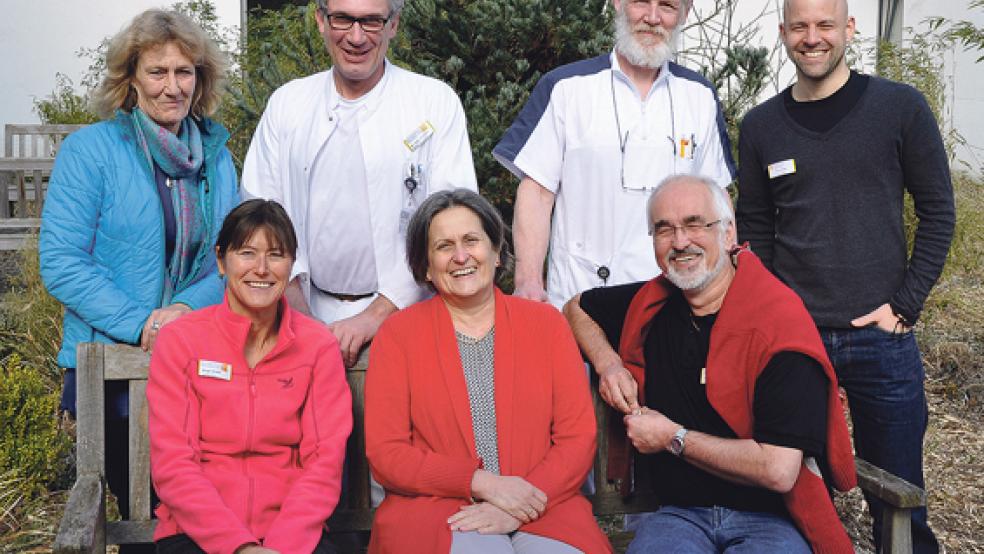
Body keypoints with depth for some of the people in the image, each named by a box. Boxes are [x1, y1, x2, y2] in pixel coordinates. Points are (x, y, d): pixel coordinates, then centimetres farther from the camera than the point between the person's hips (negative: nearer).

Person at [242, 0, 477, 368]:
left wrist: (377, 313, -14)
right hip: (310, 313, 2)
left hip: (401, 311, -2)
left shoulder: (436, 103, -2)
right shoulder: (286, 103, 8)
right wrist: (293, 299, -6)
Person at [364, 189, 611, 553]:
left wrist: (516, 510, -13)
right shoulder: (397, 333, 6)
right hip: (434, 509, -2)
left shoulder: (546, 322, 10)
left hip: (538, 508, 2)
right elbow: (384, 454, -1)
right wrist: (483, 483, -14)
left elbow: (579, 438, 3)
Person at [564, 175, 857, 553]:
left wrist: (674, 438, -10)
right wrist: (608, 363, 5)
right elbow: (577, 309, 26)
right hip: (678, 512, 4)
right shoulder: (651, 303, 3)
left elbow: (779, 471, -22)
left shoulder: (781, 322, -14)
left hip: (771, 520, -3)